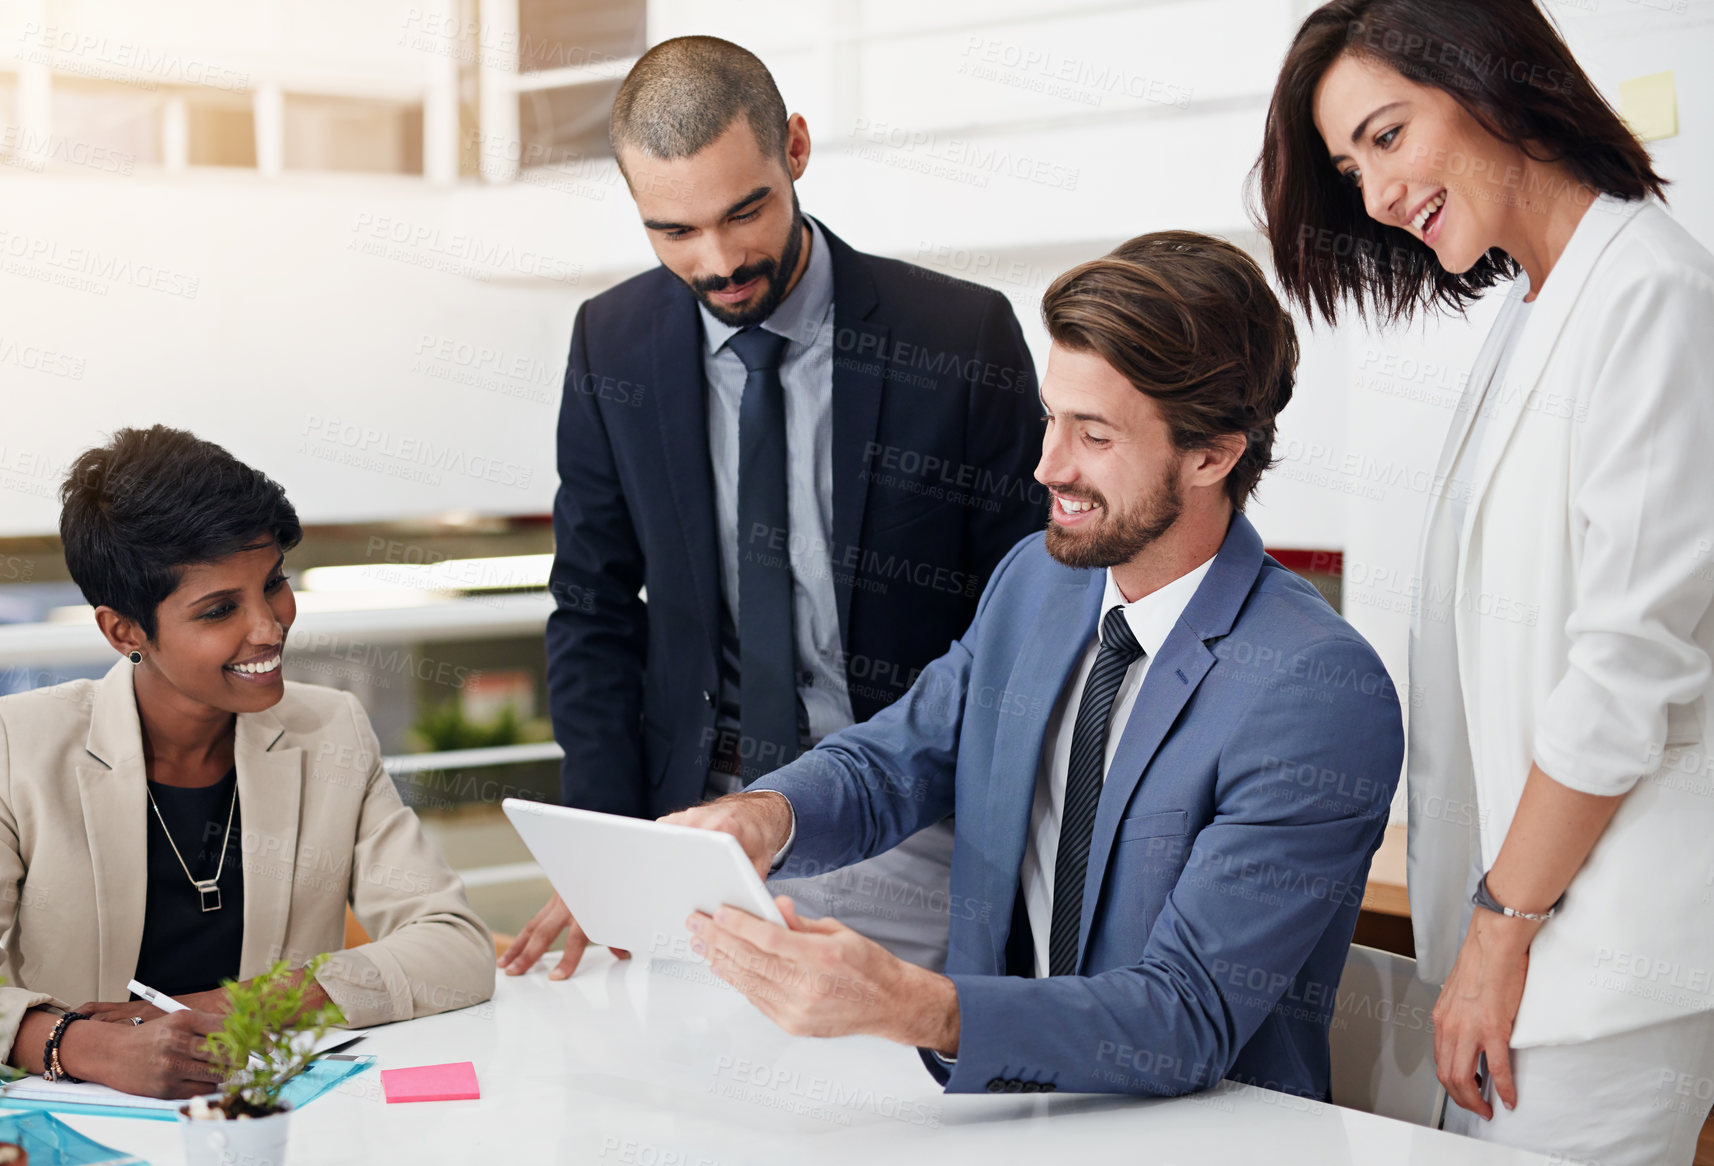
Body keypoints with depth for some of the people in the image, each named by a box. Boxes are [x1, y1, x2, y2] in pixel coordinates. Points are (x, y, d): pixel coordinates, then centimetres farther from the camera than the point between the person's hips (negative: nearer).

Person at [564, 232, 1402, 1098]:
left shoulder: (1322, 695, -18)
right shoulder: (1035, 581, 6)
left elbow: (1191, 1021, -24)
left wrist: (903, 1004, -37)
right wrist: (765, 813, -14)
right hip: (994, 1121, 6)